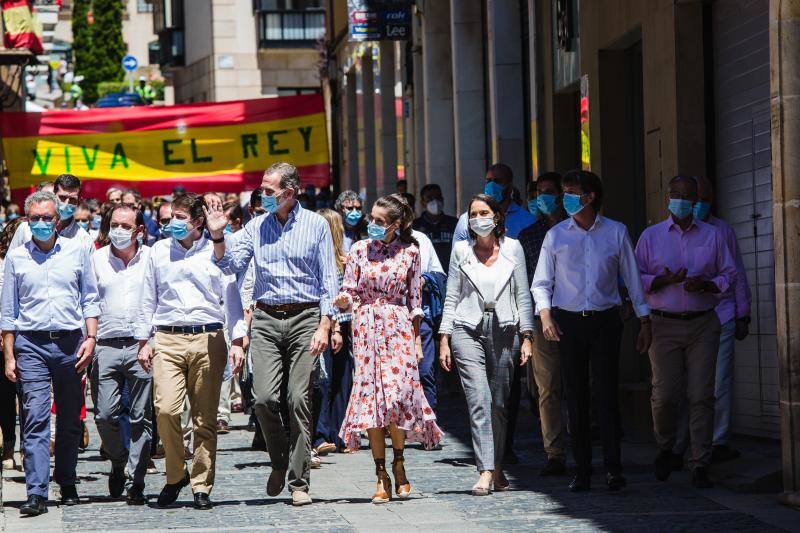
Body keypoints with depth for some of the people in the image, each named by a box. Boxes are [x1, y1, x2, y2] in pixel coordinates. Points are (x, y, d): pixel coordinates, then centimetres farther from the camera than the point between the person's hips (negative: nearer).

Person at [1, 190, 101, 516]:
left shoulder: (77, 251, 7)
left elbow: (90, 299, 10)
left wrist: (91, 337, -2)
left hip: (70, 342, 1)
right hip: (31, 344, -1)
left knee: (70, 420, 8)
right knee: (35, 418, -9)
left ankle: (67, 484, 21)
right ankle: (37, 494, -13)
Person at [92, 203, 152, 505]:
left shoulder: (152, 259, 6)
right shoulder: (97, 260, 9)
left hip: (142, 346, -1)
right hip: (107, 345, 1)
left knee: (140, 418, 0)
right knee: (106, 415, -5)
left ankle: (136, 483, 6)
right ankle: (118, 462, 23)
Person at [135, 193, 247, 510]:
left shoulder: (216, 252, 7)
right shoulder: (159, 252, 13)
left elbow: (231, 298, 7)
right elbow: (148, 299, 18)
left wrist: (237, 341, 0)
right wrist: (143, 340, 12)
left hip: (208, 340, -1)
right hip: (168, 340, 1)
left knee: (205, 418, 0)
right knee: (166, 409, -15)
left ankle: (201, 486, 8)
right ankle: (175, 475, 5)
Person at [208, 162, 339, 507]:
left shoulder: (316, 225, 2)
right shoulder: (256, 227, 10)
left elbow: (328, 278, 0)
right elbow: (231, 265, 7)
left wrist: (324, 326, -8)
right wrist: (218, 236, -10)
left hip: (304, 317, -2)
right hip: (266, 319, 2)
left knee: (298, 401, -4)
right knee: (264, 398, -9)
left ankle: (299, 482, 2)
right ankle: (280, 460, 17)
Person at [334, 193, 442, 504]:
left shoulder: (410, 252, 4)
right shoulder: (360, 250, 5)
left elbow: (415, 299, 7)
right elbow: (349, 292, 5)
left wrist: (417, 338, 4)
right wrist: (343, 300, -18)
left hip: (399, 328, -1)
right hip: (367, 329, 1)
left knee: (397, 394, -12)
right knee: (371, 396, -5)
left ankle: (398, 464, 10)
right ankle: (381, 476, 0)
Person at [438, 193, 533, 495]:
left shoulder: (512, 249, 8)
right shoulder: (461, 251, 7)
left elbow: (522, 295, 8)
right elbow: (451, 297, 10)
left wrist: (527, 336, 2)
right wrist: (444, 340, 4)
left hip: (502, 331, 1)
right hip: (467, 330, -1)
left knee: (500, 404, 4)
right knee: (479, 401, -14)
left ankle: (497, 468, 16)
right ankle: (486, 472, -19)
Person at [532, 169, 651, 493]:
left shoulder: (616, 233, 4)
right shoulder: (556, 235, 7)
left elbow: (632, 278, 8)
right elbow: (541, 282, 9)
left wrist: (644, 322, 6)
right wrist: (545, 314, -7)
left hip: (605, 320, -1)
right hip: (568, 321, 1)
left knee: (606, 393, -7)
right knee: (576, 396, 2)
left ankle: (613, 469, -7)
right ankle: (582, 469, 7)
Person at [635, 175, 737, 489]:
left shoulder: (712, 236, 11)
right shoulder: (650, 236, 9)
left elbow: (729, 275, 11)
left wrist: (706, 284, -10)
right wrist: (664, 280, -12)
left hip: (703, 325, 1)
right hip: (664, 325, -1)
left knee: (701, 396, -5)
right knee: (665, 394, -7)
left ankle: (700, 466, -1)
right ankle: (664, 449, 20)